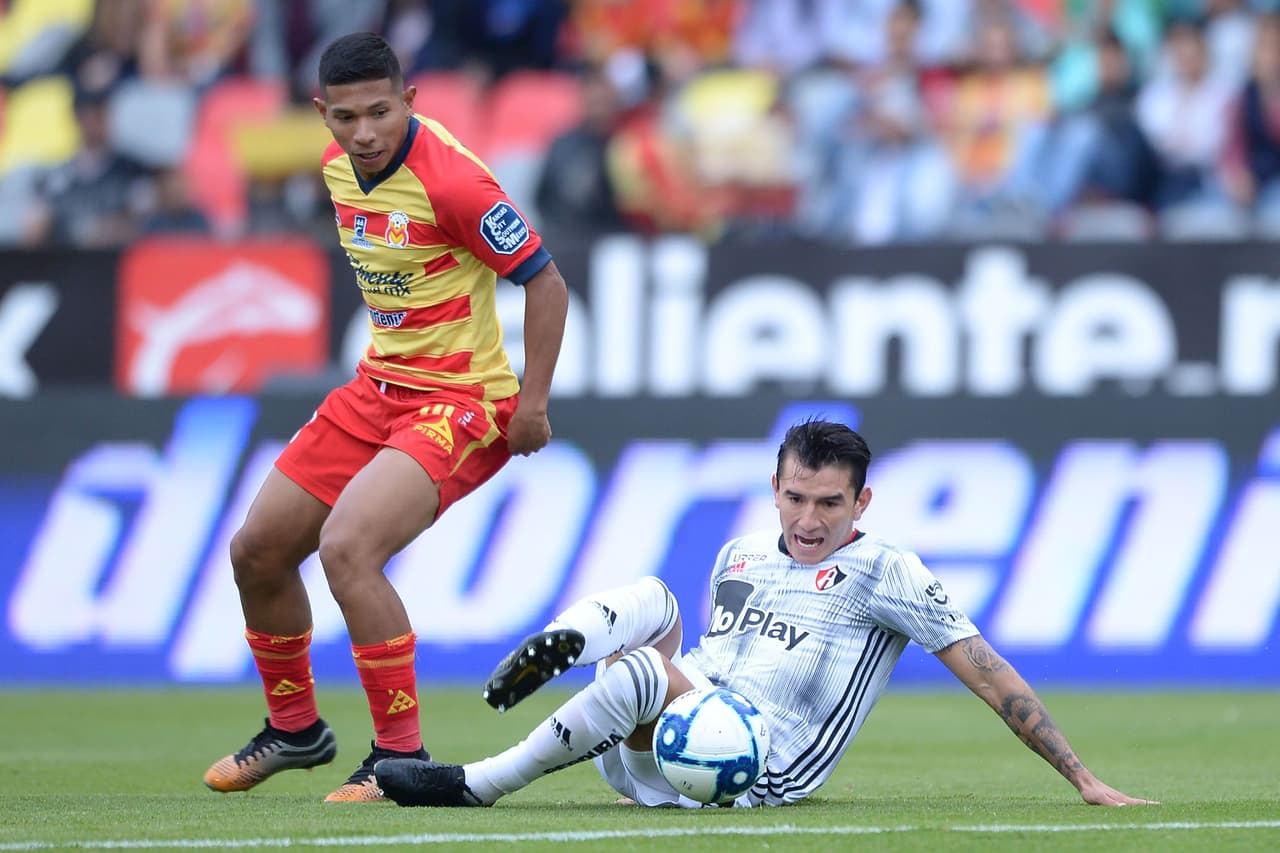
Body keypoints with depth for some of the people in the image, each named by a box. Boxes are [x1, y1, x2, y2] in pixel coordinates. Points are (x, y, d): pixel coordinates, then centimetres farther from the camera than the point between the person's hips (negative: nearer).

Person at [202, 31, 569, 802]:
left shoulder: (450, 179, -22)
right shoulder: (339, 166, 2)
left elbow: (546, 282, -17)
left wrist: (532, 403, -20)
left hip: (461, 403, -9)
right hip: (379, 385, 9)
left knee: (348, 548, -28)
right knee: (258, 551, 10)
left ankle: (401, 757, -16)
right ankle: (295, 729, 32)